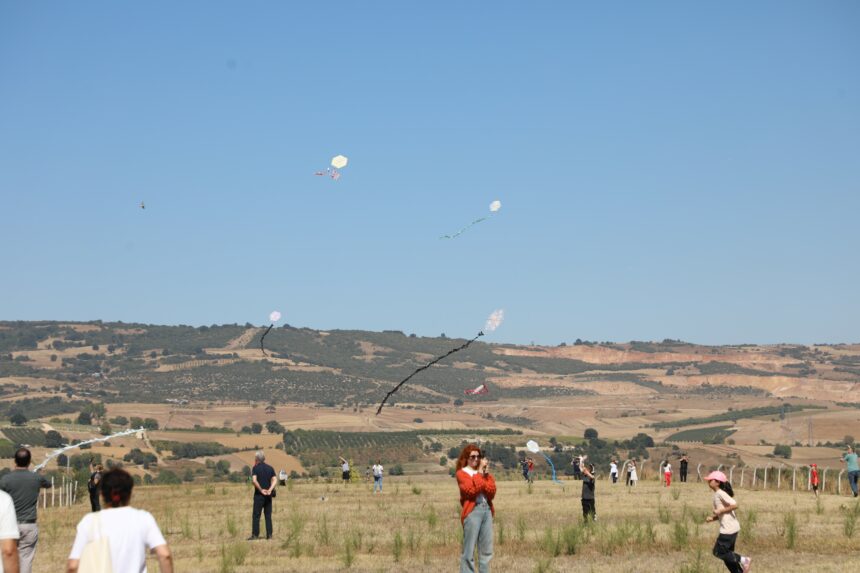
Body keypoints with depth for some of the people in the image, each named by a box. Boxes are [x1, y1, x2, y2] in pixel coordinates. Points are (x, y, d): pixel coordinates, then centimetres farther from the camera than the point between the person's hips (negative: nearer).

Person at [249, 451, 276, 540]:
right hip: (268, 496, 4)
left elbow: (254, 480, -18)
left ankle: (255, 534, -4)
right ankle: (269, 535, 4)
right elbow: (275, 480, -2)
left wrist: (261, 490, -11)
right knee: (268, 515, 8)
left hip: (259, 495, -4)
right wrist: (270, 490, -11)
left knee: (256, 515, 0)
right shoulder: (270, 468, 9)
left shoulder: (255, 468, -5)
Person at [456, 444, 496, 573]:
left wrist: (486, 474, -3)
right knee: (469, 550, -7)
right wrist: (480, 472, -8)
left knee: (487, 550, 8)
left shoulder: (484, 472, 18)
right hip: (472, 511, -6)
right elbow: (472, 490, -15)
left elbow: (492, 492, 5)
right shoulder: (461, 473, 0)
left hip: (487, 510, 6)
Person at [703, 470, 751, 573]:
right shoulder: (717, 494, 15)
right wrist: (712, 518, 5)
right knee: (727, 554, 14)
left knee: (718, 552, -5)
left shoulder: (720, 494, -15)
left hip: (728, 529, -10)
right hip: (731, 528, 10)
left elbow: (734, 505, -24)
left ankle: (743, 560, -2)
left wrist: (720, 511, -18)